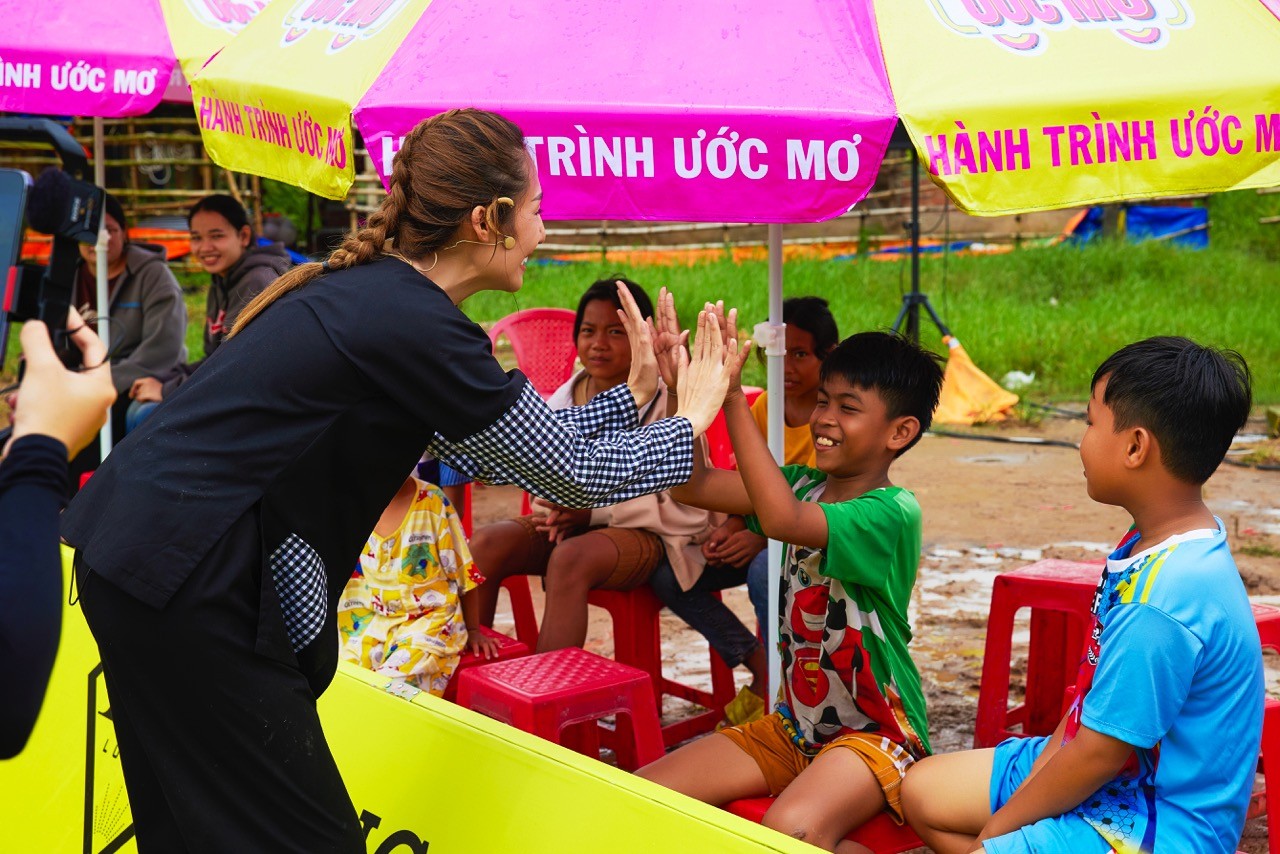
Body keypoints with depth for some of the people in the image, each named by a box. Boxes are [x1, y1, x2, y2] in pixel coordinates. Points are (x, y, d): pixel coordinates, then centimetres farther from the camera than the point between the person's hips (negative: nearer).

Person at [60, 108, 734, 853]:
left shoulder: (373, 291, 10)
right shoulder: (418, 329, -18)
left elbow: (503, 452, 18)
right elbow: (572, 477, -9)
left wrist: (633, 395, 22)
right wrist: (690, 421, 6)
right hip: (184, 576, -10)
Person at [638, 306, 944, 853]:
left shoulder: (892, 514, -19)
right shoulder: (805, 486, 5)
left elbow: (782, 520, -35)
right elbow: (691, 485, -2)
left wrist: (733, 397, -35)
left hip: (875, 733, -7)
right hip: (793, 726, 7)